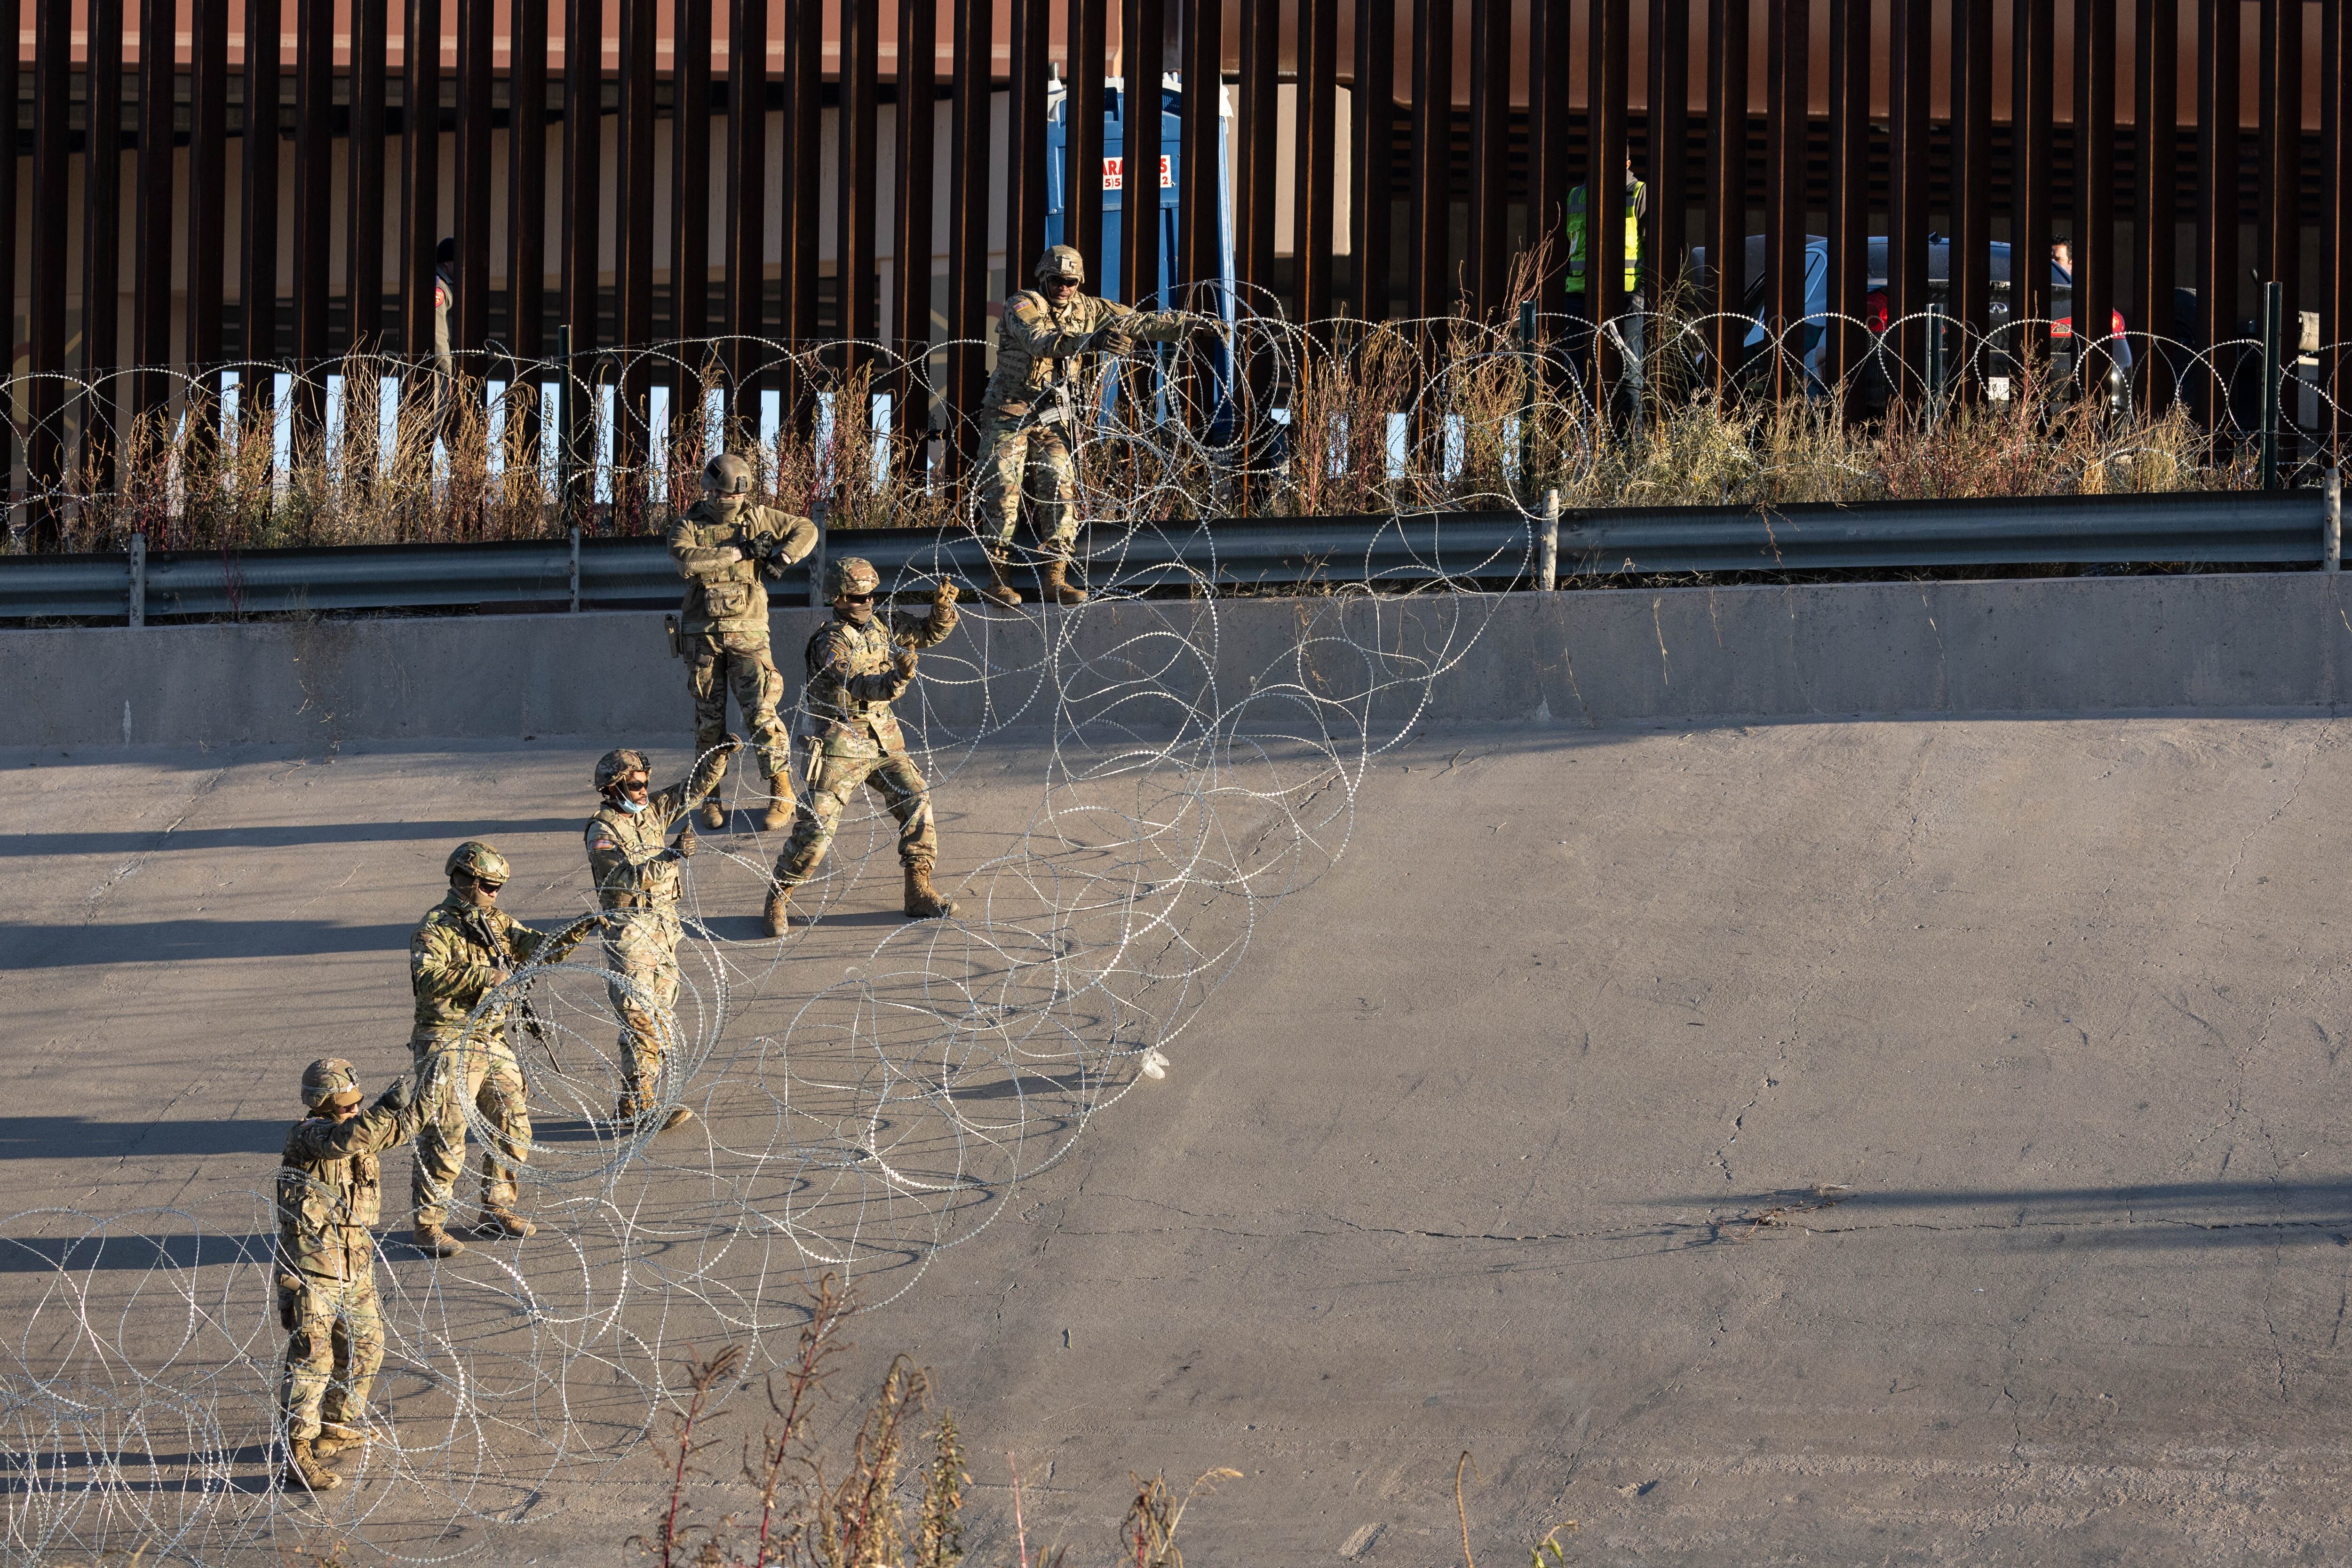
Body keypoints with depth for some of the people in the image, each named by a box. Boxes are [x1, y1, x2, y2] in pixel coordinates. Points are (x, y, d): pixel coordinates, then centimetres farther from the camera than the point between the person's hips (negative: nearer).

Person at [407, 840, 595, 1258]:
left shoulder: (498, 923, 12)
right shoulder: (436, 928, -12)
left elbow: (541, 949, 9)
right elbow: (428, 977, -28)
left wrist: (577, 931, -9)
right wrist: (483, 976, -35)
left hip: (493, 1044, 8)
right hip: (449, 1046, -8)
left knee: (513, 1129, 12)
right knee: (444, 1138, -9)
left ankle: (496, 1211, 27)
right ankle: (428, 1227, -2)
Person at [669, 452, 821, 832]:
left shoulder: (758, 518, 6)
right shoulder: (687, 526, 1)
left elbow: (806, 530, 13)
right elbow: (687, 560, -20)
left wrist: (783, 557, -7)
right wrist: (740, 551, -18)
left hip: (747, 634, -1)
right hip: (702, 635, 1)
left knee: (760, 712, -12)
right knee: (709, 721, 5)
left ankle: (782, 794, -5)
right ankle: (711, 800, 14)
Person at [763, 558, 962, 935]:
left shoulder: (882, 624, 4)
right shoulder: (831, 643, -17)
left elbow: (929, 633, 14)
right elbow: (863, 688, -28)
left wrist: (943, 607, -7)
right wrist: (897, 677, -47)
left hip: (884, 740, 6)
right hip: (841, 744, -6)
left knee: (917, 803, -5)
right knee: (817, 826, -8)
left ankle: (920, 895, 2)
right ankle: (778, 900, 7)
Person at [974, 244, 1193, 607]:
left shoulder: (1087, 310, 6)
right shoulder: (1023, 306, -12)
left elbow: (1139, 324, 8)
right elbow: (1039, 340, -33)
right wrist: (1092, 342, -46)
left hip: (1053, 417, 5)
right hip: (1010, 413, -5)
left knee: (1062, 489, -5)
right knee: (1004, 491, -9)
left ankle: (1056, 578, -3)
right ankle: (998, 581, -8)